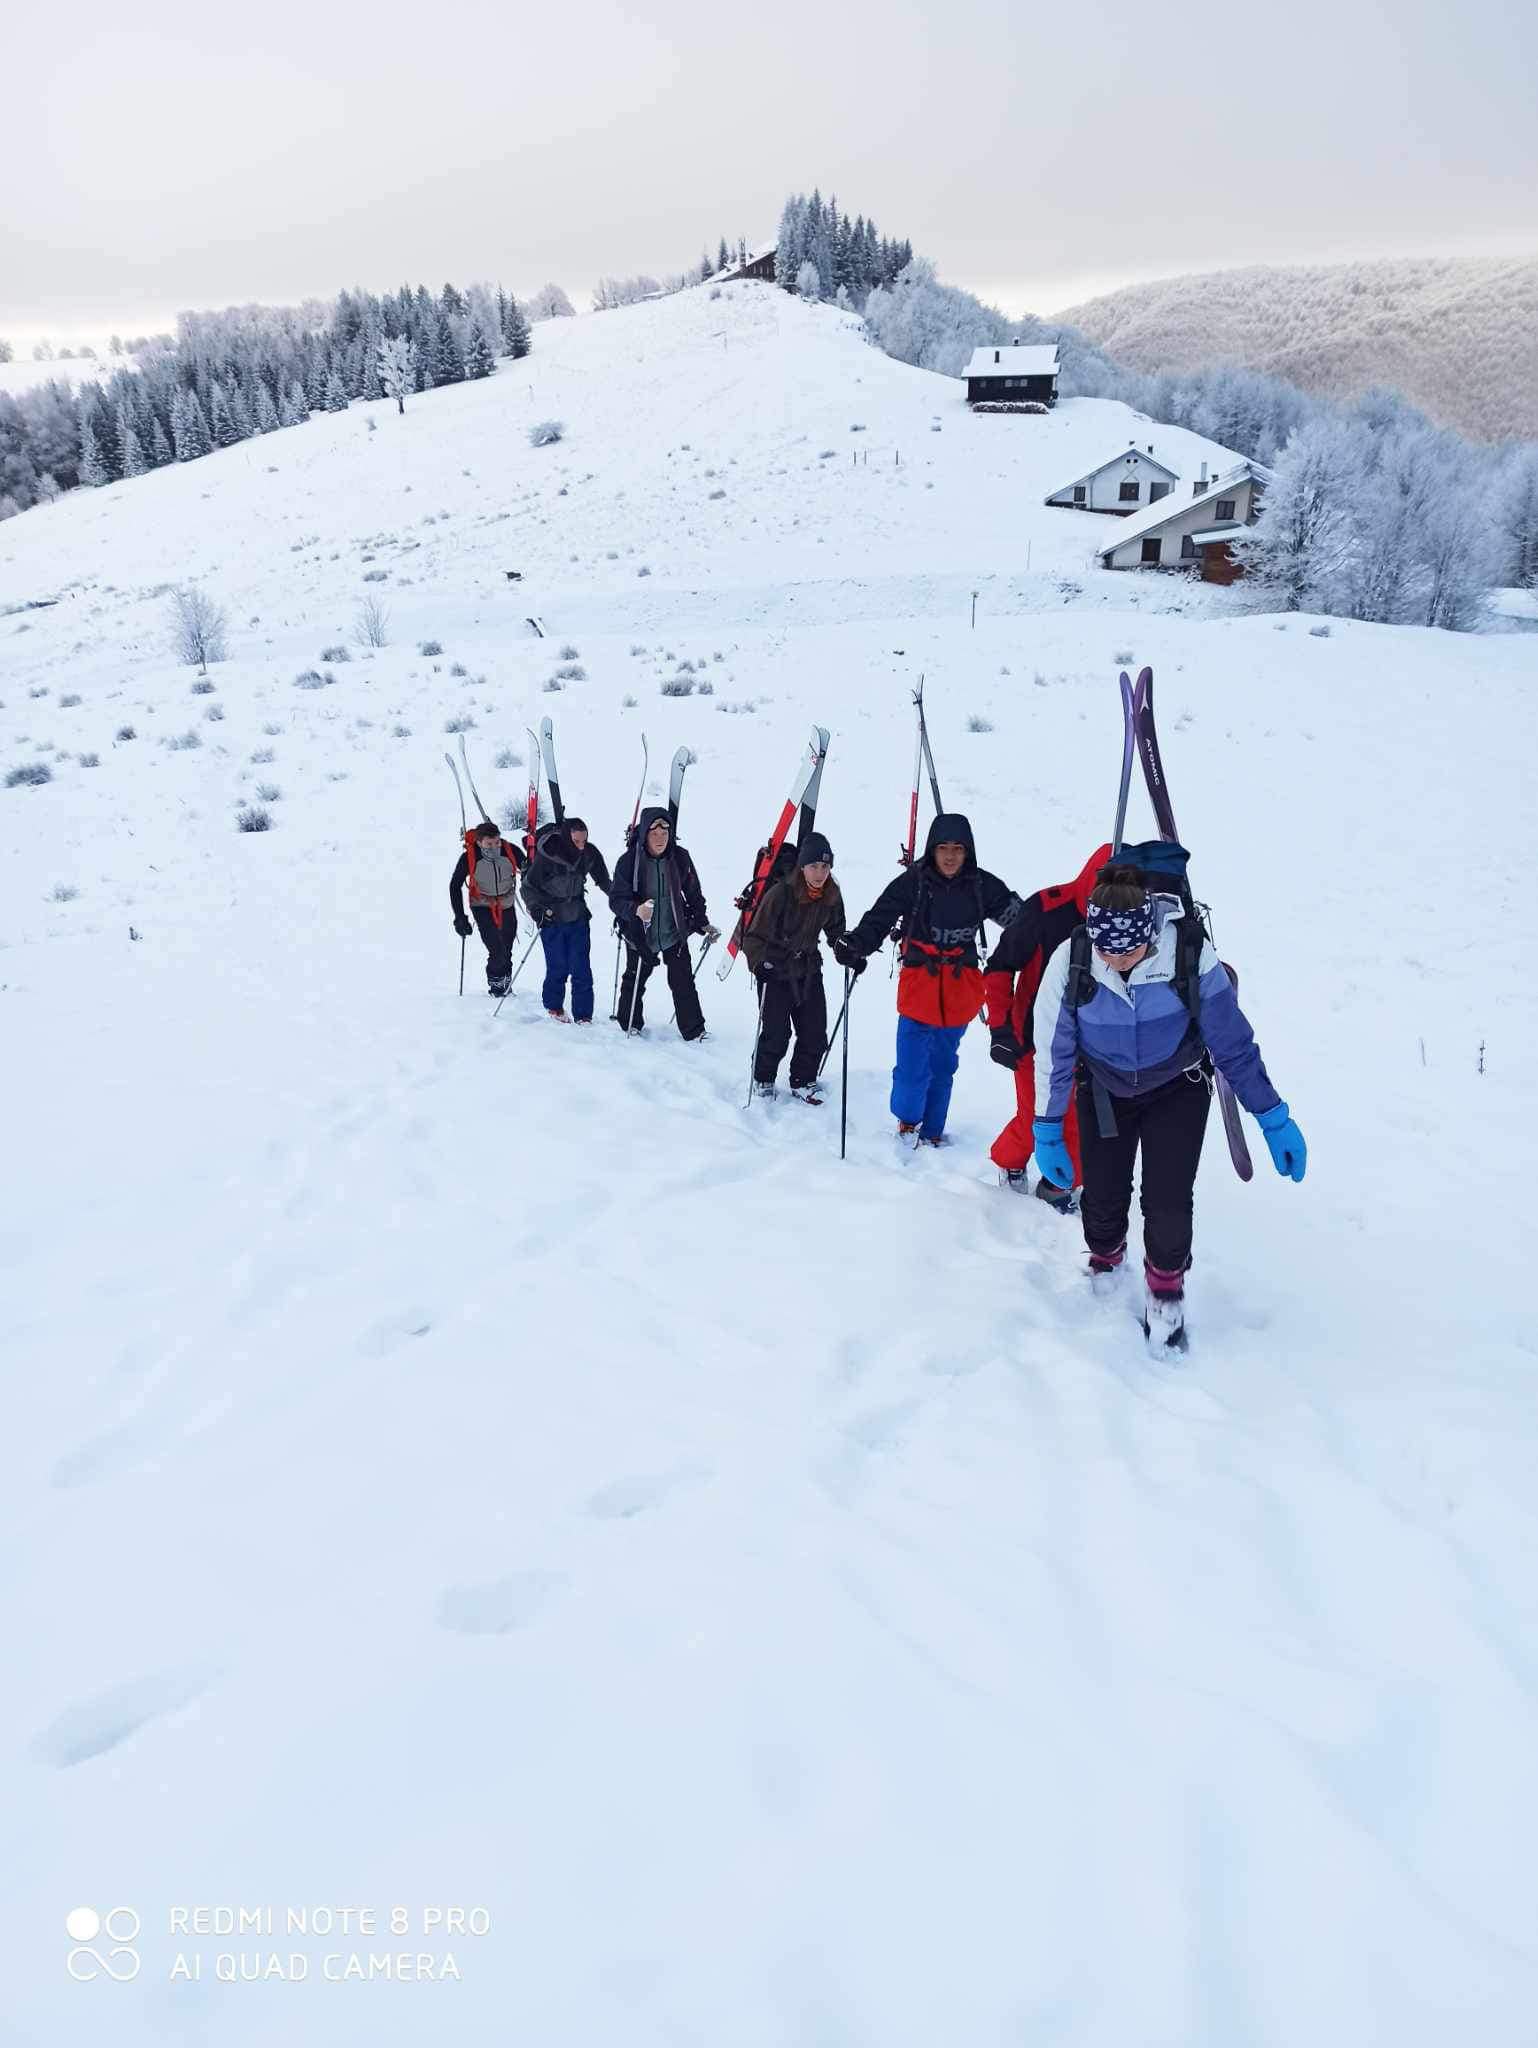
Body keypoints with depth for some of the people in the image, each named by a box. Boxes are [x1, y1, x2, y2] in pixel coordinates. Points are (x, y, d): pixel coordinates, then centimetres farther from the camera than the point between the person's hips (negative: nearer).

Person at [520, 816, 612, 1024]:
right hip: (552, 920, -3)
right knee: (558, 968, 1)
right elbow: (528, 886, -7)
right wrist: (535, 908, -18)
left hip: (579, 920, 3)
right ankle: (554, 1007, 26)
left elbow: (604, 882, 9)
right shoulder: (546, 856, -20)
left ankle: (583, 1016, 5)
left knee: (581, 969, -3)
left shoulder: (590, 853, -9)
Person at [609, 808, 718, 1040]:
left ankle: (694, 1031, 10)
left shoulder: (680, 858, -8)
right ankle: (629, 1025, 33)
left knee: (683, 983, -1)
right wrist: (636, 910, -36)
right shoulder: (628, 861, -16)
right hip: (640, 936, -1)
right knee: (635, 982, 13)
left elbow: (693, 893, 7)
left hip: (675, 934, 1)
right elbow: (616, 899, -17)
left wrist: (703, 923, 6)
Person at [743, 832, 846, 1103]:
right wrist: (762, 964, -24)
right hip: (775, 971, -5)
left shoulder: (831, 896, -4)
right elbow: (755, 936, -13)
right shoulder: (780, 893, -20)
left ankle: (803, 1081, 23)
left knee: (815, 1032, 4)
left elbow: (836, 932, 13)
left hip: (809, 970, 5)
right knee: (776, 1033, -3)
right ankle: (763, 1079, 21)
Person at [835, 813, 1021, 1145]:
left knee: (943, 1066, 15)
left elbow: (1019, 918, 6)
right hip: (919, 988, -2)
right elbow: (878, 919, -13)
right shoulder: (913, 882, -11)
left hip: (960, 992, 3)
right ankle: (907, 1120, 25)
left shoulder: (982, 886, -3)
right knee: (912, 1066, -4)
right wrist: (855, 947, -29)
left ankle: (932, 1131, 33)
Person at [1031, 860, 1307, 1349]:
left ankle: (1166, 1291, 21)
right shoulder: (1070, 962, -27)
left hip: (1178, 1090, -1)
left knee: (1168, 1206, -8)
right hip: (1104, 1092, 1)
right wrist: (1048, 1132, -5)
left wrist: (1275, 1120, -10)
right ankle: (1104, 1264, 37)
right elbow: (1053, 1052, -12)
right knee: (1103, 1200, 3)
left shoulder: (1190, 956, -29)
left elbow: (1233, 1042, -16)